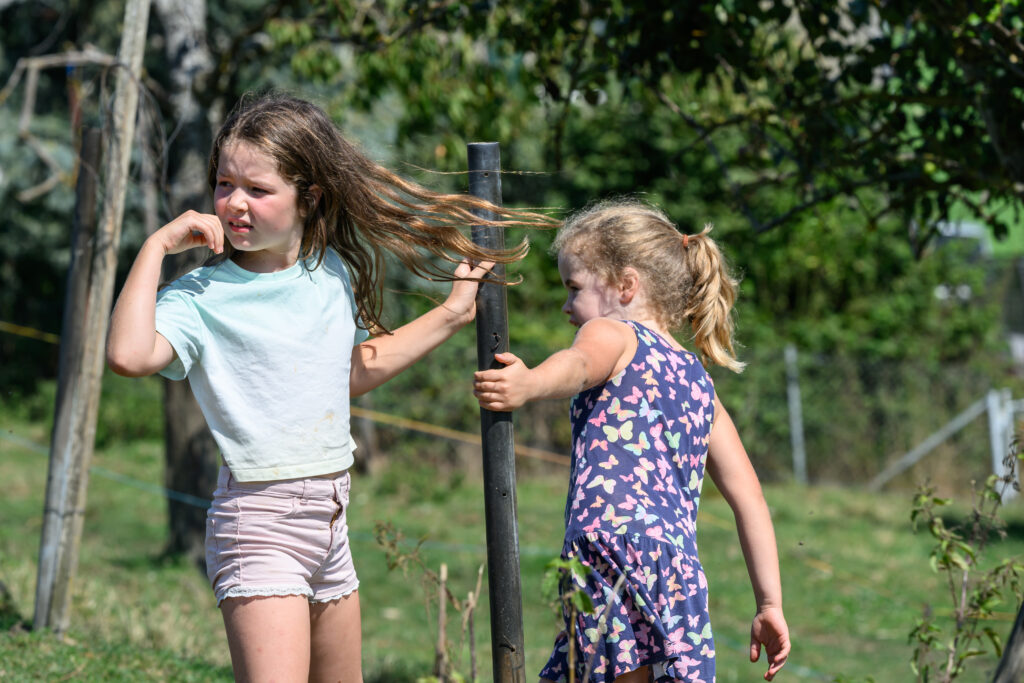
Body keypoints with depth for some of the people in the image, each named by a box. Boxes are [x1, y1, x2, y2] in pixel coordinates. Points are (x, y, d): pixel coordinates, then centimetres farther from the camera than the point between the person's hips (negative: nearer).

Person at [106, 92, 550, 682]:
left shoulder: (335, 273, 7)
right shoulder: (202, 296, -12)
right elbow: (130, 355, -32)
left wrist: (452, 314, 25)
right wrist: (157, 247, -23)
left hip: (329, 517, 7)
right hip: (259, 520, -7)